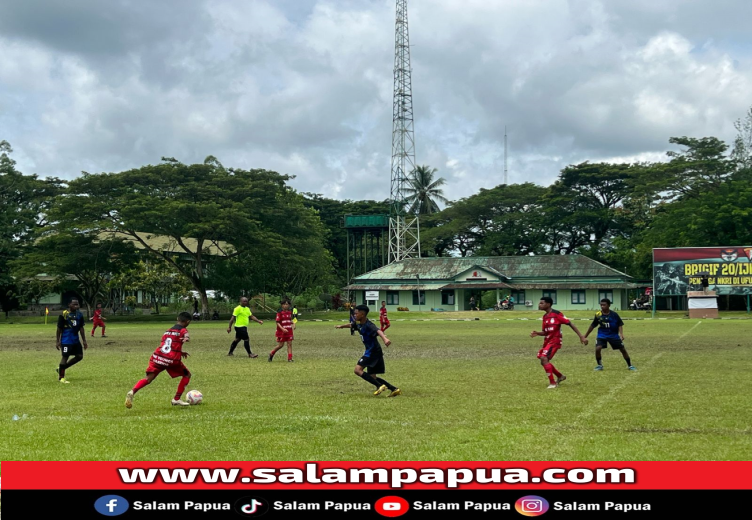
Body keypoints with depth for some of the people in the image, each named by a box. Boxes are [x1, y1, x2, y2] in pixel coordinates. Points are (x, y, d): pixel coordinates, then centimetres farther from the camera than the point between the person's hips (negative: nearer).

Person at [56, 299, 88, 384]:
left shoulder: (79, 314, 6)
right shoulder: (64, 314, -11)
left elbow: (81, 328, 12)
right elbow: (59, 329, -7)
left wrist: (84, 341, 10)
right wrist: (57, 341, -7)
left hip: (76, 340, 7)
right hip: (66, 340, -7)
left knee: (79, 356, 6)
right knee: (65, 357, -3)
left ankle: (61, 369, 20)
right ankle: (61, 377, 11)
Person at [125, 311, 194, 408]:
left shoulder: (168, 330, 26)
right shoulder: (183, 330, 6)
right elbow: (186, 335, -19)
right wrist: (187, 338, -41)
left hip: (157, 357, 5)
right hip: (172, 360, -5)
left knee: (148, 378, -2)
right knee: (187, 375, 17)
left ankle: (132, 392, -28)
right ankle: (176, 399, 15)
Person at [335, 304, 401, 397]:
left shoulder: (368, 325, -19)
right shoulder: (359, 324, 9)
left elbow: (378, 331, -39)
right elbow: (351, 325, 34)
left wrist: (385, 338, -58)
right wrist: (341, 326, 48)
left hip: (373, 351, -10)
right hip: (370, 352, 10)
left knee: (358, 370, -18)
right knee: (372, 377, 11)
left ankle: (380, 386, -20)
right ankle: (394, 389, 10)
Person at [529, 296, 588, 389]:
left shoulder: (556, 314, -13)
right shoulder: (545, 316, 10)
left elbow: (570, 324, -12)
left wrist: (581, 336, -15)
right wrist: (537, 333, -4)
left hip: (554, 341, -9)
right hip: (547, 341, 9)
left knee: (544, 358, -23)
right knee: (544, 361, 14)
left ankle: (552, 383, -16)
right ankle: (560, 376, 36)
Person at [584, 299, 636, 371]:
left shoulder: (614, 315, -13)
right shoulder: (598, 315, -9)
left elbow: (620, 324, -4)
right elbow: (592, 325, 2)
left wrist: (621, 334, -20)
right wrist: (585, 336, 7)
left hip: (614, 335, 0)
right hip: (602, 335, 0)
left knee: (623, 349, 2)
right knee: (597, 349, -21)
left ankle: (630, 365, 22)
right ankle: (599, 365, 1)